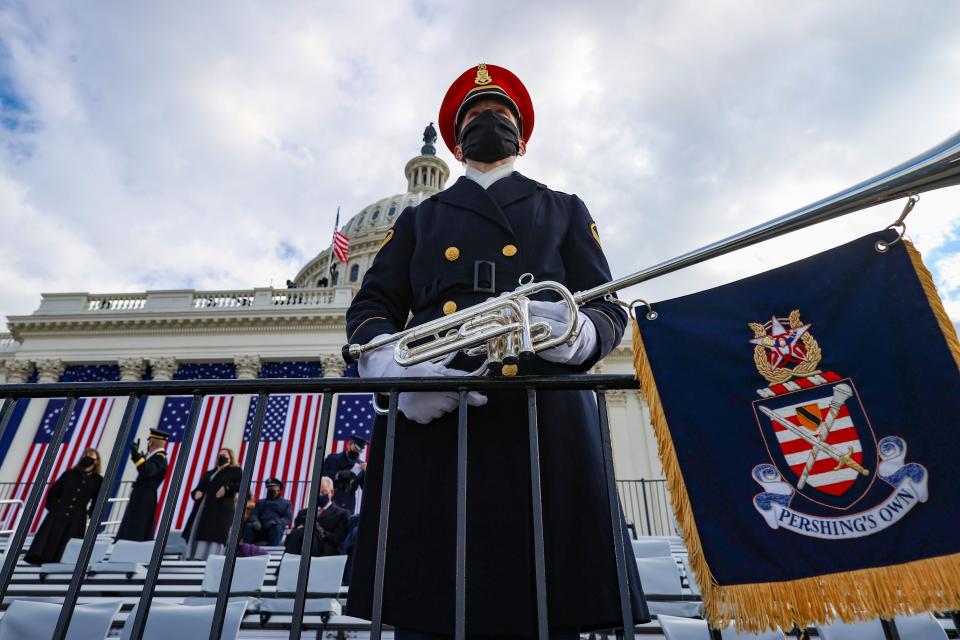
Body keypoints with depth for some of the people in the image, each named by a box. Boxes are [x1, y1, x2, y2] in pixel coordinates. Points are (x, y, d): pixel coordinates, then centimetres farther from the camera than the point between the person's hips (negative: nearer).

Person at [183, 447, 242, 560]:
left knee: (215, 537, -15)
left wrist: (227, 488, -16)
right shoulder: (208, 473, 28)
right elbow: (196, 489, 26)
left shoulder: (234, 471, 8)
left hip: (221, 510, -6)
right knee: (195, 535, 0)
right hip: (202, 509, 7)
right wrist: (195, 493, 3)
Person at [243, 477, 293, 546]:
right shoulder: (261, 502, 29)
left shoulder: (286, 503, 19)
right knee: (248, 526, -25)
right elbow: (253, 514, 14)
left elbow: (288, 518, 5)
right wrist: (255, 521, -11)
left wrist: (275, 522, -15)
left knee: (277, 527, -35)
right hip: (260, 529, 3)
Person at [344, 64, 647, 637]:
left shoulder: (565, 211, 22)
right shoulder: (419, 219, 24)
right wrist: (394, 368, -10)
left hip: (544, 423, 0)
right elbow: (370, 307, 13)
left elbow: (610, 309, 12)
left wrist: (575, 333, -14)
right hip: (428, 422, 1)